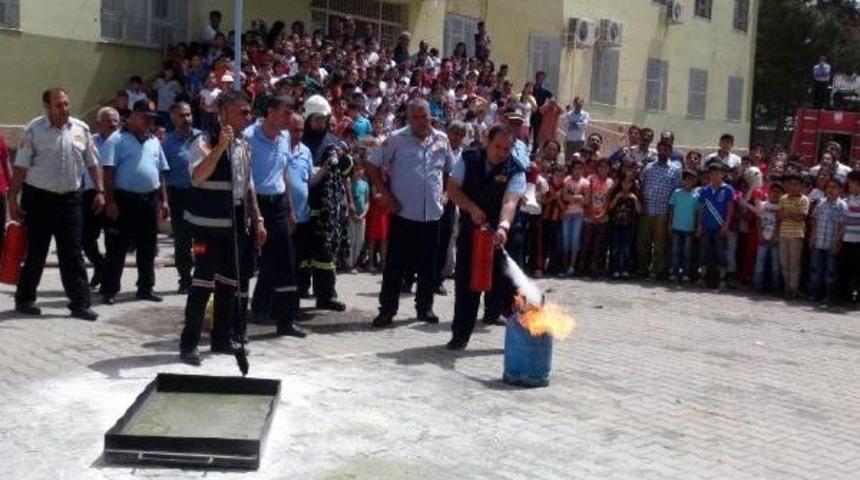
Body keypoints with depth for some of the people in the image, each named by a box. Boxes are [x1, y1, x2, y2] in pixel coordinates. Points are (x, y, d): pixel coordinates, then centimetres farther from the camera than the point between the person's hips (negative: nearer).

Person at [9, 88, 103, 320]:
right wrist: (12, 198, -9)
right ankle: (24, 299, 21)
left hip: (70, 198, 3)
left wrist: (99, 191, 2)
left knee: (72, 253, 2)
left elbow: (92, 163, 11)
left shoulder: (81, 129, 5)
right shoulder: (34, 130, -6)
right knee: (35, 252, 6)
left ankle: (79, 303, 4)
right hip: (38, 198, -3)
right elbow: (20, 166, -6)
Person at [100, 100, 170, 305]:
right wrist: (110, 201, -16)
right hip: (126, 199, -6)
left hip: (150, 200, 6)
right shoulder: (119, 140, -5)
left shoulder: (155, 142, 14)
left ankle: (146, 288, 21)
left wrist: (163, 200, 13)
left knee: (148, 247, 11)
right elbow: (108, 172, -10)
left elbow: (161, 173, 19)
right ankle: (109, 290, 4)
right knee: (118, 247, -2)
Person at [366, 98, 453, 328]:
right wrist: (387, 196, -8)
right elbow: (372, 167, -3)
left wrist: (443, 193, 7)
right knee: (395, 264, 1)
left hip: (432, 214, 4)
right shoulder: (396, 139, -6)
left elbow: (449, 171, 20)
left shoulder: (441, 139, 6)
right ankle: (387, 309, 8)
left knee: (428, 264, 11)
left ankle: (425, 307, 23)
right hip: (403, 213, -4)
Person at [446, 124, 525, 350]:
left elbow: (510, 202, -27)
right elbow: (452, 189, -6)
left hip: (498, 234, -2)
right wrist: (472, 208, -22)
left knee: (506, 284, -5)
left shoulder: (515, 171, -13)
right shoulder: (468, 159, -5)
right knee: (465, 283, 6)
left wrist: (503, 226, -45)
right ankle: (460, 335, 17)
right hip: (469, 230, 2)